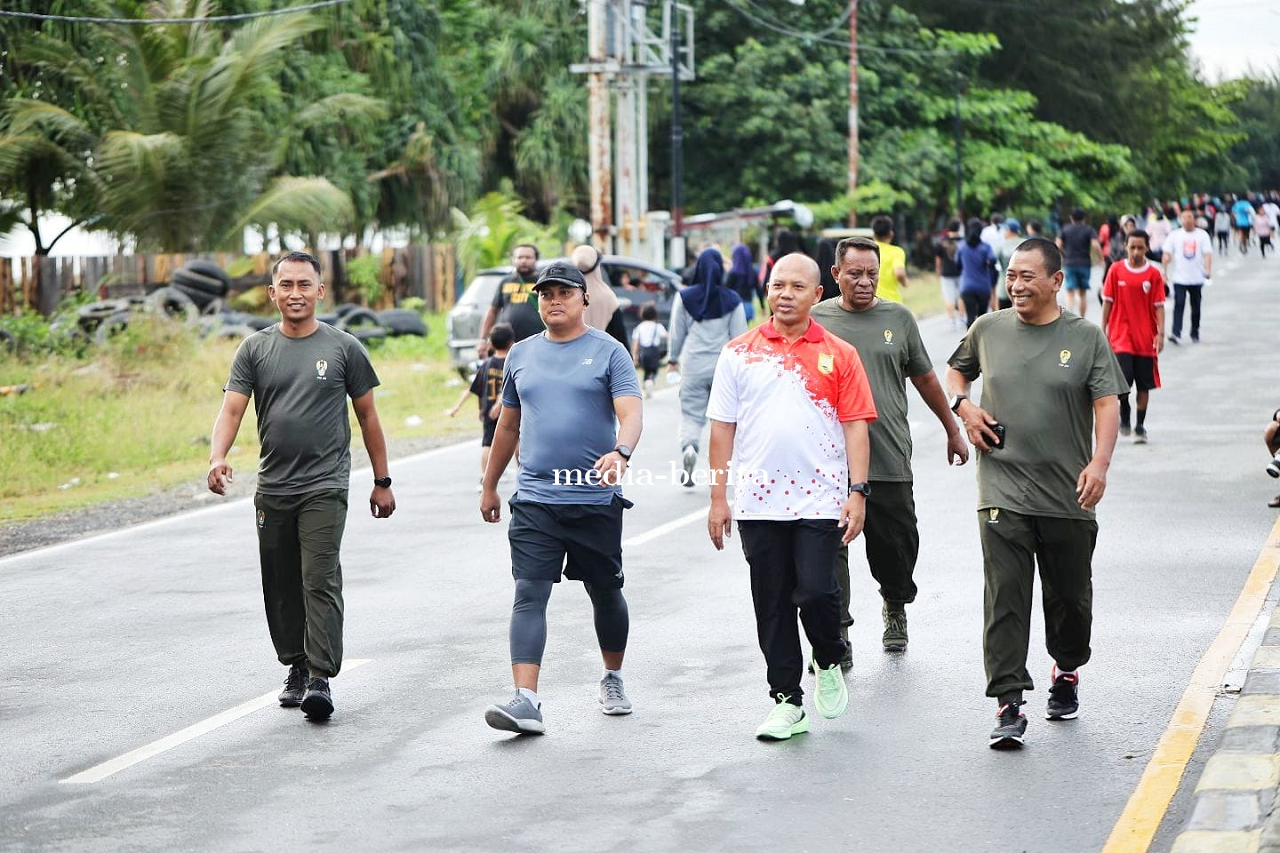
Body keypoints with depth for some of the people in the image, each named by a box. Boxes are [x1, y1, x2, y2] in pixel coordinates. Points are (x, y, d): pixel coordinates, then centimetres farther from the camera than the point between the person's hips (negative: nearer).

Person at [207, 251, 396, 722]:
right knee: (281, 586, 10)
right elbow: (232, 409, -2)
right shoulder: (255, 349, 7)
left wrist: (382, 481, 8)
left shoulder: (343, 348, 3)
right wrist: (217, 457, -21)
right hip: (272, 488, 3)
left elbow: (367, 415, 9)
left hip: (325, 487, -3)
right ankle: (296, 668, 25)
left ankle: (321, 678, -16)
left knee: (320, 581, -13)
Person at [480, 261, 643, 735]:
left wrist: (620, 452, -34)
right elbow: (508, 426, 21)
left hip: (596, 499, -2)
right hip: (534, 500, 2)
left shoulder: (609, 352, -1)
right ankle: (526, 701, -18)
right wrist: (489, 486, 23)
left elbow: (631, 413, -14)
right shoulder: (522, 355, 11)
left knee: (605, 593, 12)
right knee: (529, 596, -10)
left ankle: (613, 679, 34)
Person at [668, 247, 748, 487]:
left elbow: (677, 332, 4)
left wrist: (673, 359, 19)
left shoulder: (684, 297, -2)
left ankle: (689, 447, -27)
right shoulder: (732, 300, -3)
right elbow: (739, 336, -2)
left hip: (693, 366, 0)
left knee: (691, 414, 2)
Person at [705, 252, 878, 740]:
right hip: (759, 502, 2)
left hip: (821, 499, -2)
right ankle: (787, 702, 16)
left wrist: (857, 491, -6)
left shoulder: (839, 356, 5)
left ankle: (829, 664, 18)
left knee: (816, 592, -12)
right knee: (772, 606, 5)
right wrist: (718, 498, 3)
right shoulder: (740, 354, 7)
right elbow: (722, 427, 7)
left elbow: (855, 425, 3)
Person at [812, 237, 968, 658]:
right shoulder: (817, 320, 5)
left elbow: (925, 379, 17)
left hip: (890, 460, 1)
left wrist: (953, 431, 21)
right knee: (830, 548, -6)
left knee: (896, 543, 8)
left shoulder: (898, 318, 8)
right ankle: (836, 634, -1)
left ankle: (895, 607, 35)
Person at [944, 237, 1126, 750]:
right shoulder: (988, 331, 7)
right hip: (1002, 492, 0)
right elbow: (956, 371, 26)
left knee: (1069, 596, 12)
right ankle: (1009, 705, -11)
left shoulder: (1086, 337, 1)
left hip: (1068, 495, 0)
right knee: (1005, 597, -9)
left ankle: (1066, 672, 39)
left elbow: (1107, 405, -4)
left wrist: (1099, 463, -19)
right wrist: (963, 406, 5)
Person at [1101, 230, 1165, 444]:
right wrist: (1103, 331, 3)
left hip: (1145, 338, 1)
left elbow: (1159, 306, -1)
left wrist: (1160, 333, -11)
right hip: (1121, 335, -1)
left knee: (1144, 384, 5)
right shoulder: (1116, 270, -1)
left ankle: (1140, 426, 18)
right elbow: (1107, 303, 4)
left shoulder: (1154, 274, -2)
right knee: (1122, 380, -13)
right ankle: (1124, 411, 15)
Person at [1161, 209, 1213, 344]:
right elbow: (1167, 255, 2)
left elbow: (1207, 254, -5)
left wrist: (1208, 270, -19)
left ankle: (1195, 334, 23)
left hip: (1197, 278, 1)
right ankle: (1176, 333, -20)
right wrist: (1165, 272, -5)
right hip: (1179, 277, -1)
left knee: (1196, 307, 10)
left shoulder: (1202, 235, 3)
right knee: (1178, 305, -15)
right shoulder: (1174, 236, 3)